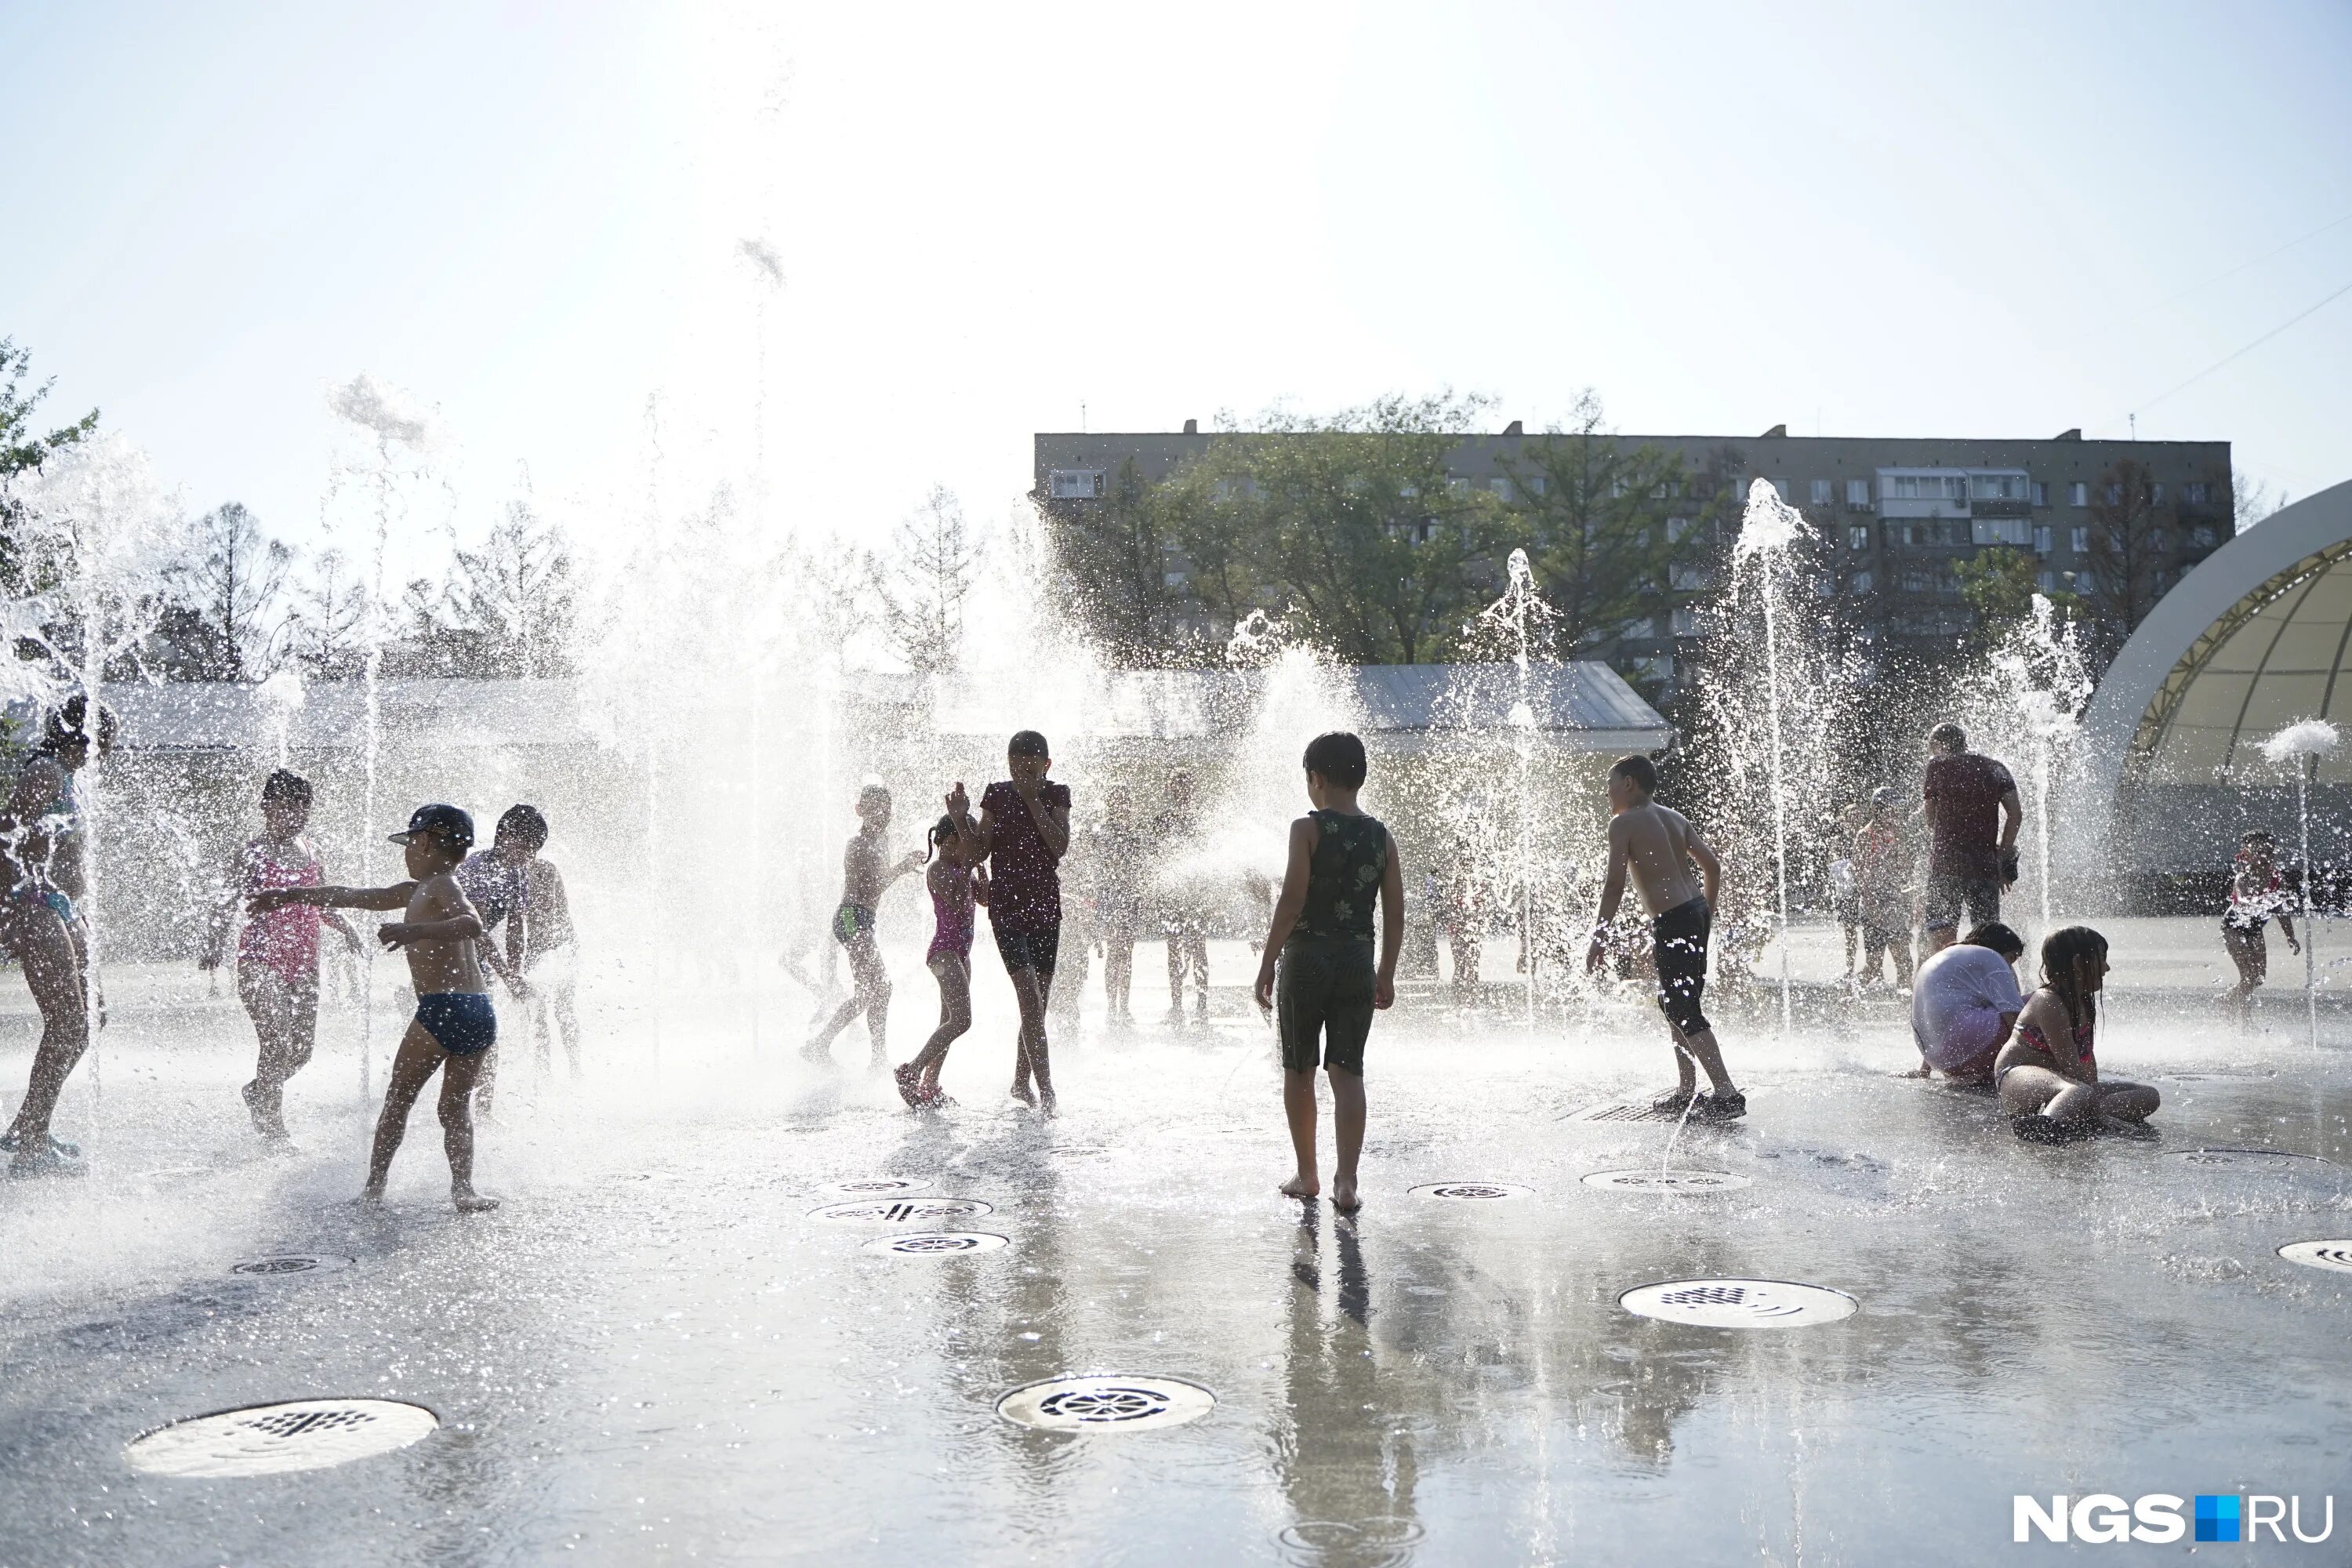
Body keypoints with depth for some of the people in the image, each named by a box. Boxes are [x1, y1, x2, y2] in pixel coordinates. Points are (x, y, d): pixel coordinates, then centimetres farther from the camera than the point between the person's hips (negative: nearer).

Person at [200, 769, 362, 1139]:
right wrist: (213, 946, -24)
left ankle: (257, 1092, 35)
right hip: (261, 962, -6)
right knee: (277, 1044, -13)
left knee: (303, 1046, 7)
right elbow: (227, 905, -11)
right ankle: (273, 1130, 2)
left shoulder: (312, 853, 11)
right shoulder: (254, 853, -6)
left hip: (303, 963, 6)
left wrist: (345, 928, 9)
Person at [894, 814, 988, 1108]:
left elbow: (984, 899, 13)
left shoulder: (961, 869, 15)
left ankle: (929, 1084, 15)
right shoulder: (939, 869, -12)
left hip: (960, 952, 10)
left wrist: (980, 867, 5)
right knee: (961, 1020, -19)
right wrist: (968, 868, -20)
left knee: (950, 1022, 11)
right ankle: (911, 1071, -14)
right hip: (944, 951, -10)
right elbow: (957, 904, -24)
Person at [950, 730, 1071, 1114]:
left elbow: (1060, 846, -13)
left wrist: (1033, 800, -16)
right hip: (1006, 907, -3)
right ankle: (1046, 1090, -17)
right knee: (1031, 998, -15)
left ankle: (1021, 1082, 26)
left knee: (1038, 1003, 10)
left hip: (1046, 906, 3)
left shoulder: (1056, 796, 3)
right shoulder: (997, 795, 1)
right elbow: (976, 854, 0)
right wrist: (961, 819, -15)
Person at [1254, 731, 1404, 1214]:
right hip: (1359, 961, 3)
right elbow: (1395, 914, 7)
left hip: (1307, 957, -3)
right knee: (1348, 1072, 3)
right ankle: (1346, 1181, -7)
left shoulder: (1308, 829, -8)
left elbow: (1291, 901, -13)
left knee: (1299, 1071, 11)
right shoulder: (1382, 836, 6)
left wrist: (1266, 965, -7)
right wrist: (1386, 974, 17)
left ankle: (1306, 1175, 20)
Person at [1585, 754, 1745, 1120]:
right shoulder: (1676, 818, 16)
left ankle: (1727, 1094, -11)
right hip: (1696, 912, 9)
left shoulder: (1623, 823, -6)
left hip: (1672, 921, -9)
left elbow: (1615, 885, -13)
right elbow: (1713, 867, 15)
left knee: (1683, 1010, -6)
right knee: (1674, 1002, 19)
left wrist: (1598, 937, -10)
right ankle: (1686, 1090, 24)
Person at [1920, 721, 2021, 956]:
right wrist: (2003, 857, 6)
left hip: (1946, 861, -4)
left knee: (1940, 936, -5)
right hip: (1986, 863, 4)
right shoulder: (1995, 768, 13)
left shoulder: (1936, 767, 3)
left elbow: (1931, 821, 7)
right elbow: (2016, 814, 4)